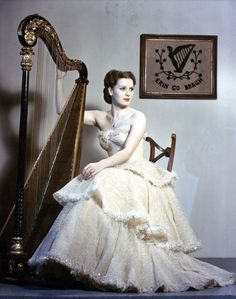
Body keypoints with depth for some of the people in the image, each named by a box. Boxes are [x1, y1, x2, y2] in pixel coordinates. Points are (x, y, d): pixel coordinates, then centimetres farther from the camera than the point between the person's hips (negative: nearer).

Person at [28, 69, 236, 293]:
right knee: (92, 200, -24)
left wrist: (101, 165, -24)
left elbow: (127, 152, -10)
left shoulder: (137, 117, 0)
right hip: (112, 177, 5)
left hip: (136, 177, -5)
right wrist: (60, 79, 8)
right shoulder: (100, 117, 14)